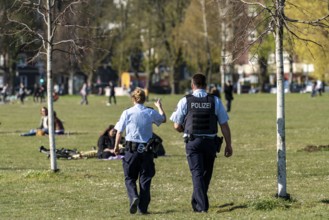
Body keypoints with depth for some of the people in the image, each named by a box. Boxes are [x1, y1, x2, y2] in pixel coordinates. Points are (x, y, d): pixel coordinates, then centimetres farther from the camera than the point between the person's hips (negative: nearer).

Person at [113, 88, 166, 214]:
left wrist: (116, 146, 10)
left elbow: (119, 131, -3)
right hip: (146, 149, 1)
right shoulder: (150, 113, 0)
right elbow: (163, 119, 21)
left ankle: (134, 197, -18)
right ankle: (143, 207, 6)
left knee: (129, 177, 10)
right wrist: (159, 107, 38)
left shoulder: (127, 113, -5)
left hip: (132, 148, -1)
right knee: (145, 179, 8)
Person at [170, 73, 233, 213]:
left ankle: (201, 206, -9)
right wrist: (228, 145, 7)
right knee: (206, 174, 18)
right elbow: (224, 125, 0)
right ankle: (197, 202, 30)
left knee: (197, 173, 1)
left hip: (192, 142, -1)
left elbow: (177, 126, 1)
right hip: (210, 142, 2)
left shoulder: (185, 101, -2)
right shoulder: (215, 101, 0)